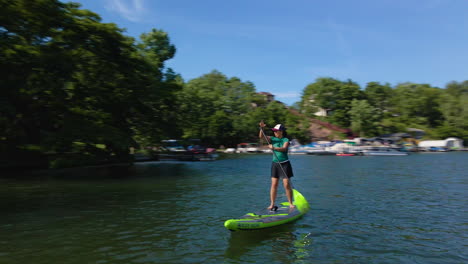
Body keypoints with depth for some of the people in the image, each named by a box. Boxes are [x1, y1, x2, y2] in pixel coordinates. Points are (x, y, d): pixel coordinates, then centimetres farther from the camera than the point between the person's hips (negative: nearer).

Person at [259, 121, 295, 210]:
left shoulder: (286, 140, -4)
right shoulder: (273, 139, 6)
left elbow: (284, 148, -23)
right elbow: (261, 136, -6)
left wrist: (274, 148, -35)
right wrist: (261, 128, -21)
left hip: (284, 164, -3)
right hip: (275, 164, 3)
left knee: (287, 184, -3)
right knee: (274, 184, 2)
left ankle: (291, 203, 10)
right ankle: (272, 204, 7)